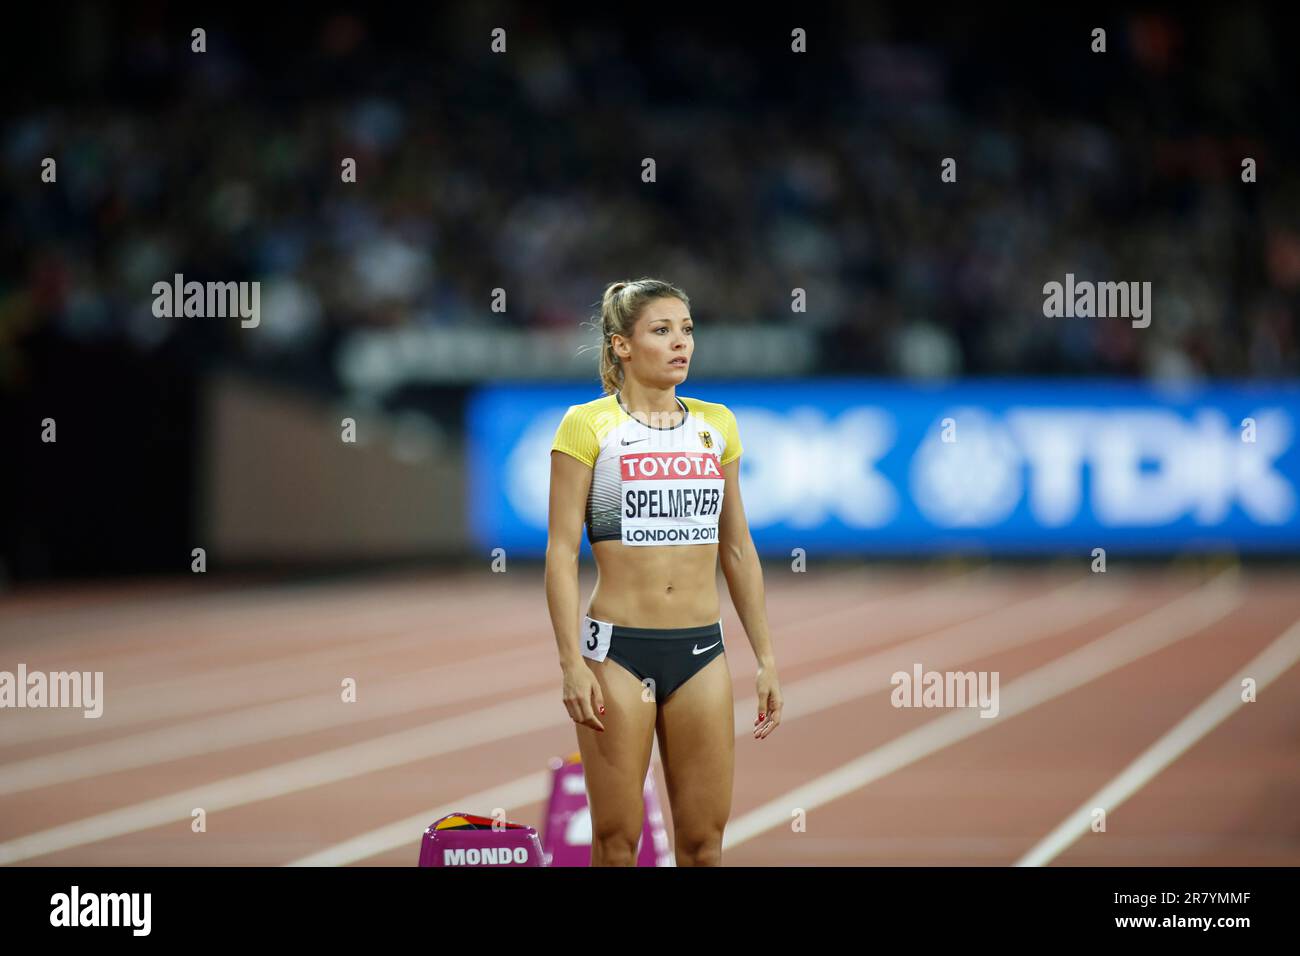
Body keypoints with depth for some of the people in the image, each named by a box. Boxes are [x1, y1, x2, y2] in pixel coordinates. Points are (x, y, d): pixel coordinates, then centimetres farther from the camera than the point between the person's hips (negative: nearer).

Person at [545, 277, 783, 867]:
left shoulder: (716, 425, 10)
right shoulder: (588, 426, -3)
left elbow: (738, 551, 15)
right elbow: (561, 552, -6)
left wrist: (766, 659, 12)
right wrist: (572, 663, -14)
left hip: (701, 650, 4)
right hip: (619, 647, -4)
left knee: (704, 840, 3)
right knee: (617, 840, -1)